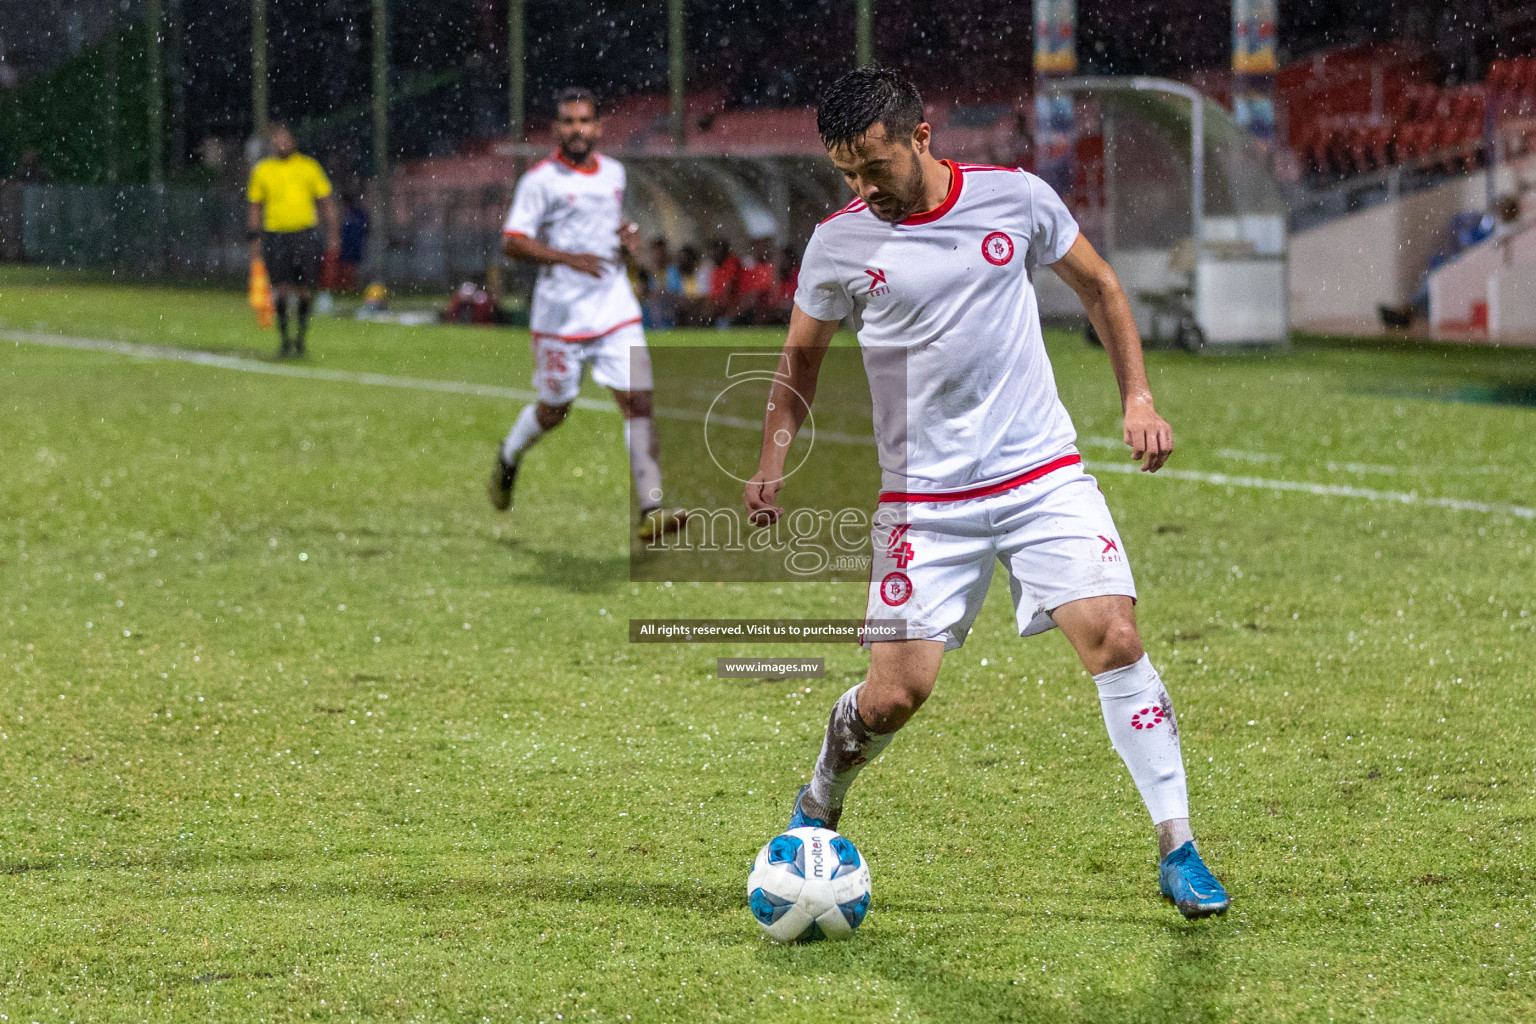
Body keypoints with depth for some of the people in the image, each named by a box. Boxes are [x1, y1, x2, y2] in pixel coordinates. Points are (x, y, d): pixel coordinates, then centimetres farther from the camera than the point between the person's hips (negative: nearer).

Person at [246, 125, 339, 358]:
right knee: (281, 289, -7)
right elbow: (255, 207, 13)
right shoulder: (262, 170, 8)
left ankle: (300, 337, 16)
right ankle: (285, 340, 4)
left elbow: (326, 203, 10)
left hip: (306, 235, 0)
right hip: (275, 236, 0)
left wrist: (333, 233, 3)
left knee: (305, 290, 0)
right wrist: (255, 240, 7)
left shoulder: (309, 167, 7)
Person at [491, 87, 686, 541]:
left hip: (615, 307, 4)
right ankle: (509, 456, 43)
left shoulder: (614, 173, 9)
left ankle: (651, 509, -14)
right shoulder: (541, 179, -8)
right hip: (560, 311, -4)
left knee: (637, 401, -10)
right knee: (554, 409, 10)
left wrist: (627, 237, 4)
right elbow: (512, 241, -11)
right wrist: (569, 258, -22)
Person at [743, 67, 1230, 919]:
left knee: (1114, 637, -14)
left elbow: (1098, 286, 12)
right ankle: (817, 809, 26)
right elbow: (801, 356, 12)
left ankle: (1177, 853, -6)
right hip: (924, 500, 0)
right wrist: (771, 465, 0)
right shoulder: (839, 243, -3)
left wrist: (1138, 399, 4)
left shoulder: (1015, 199, -3)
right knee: (895, 694, -6)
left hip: (1045, 475, 0)